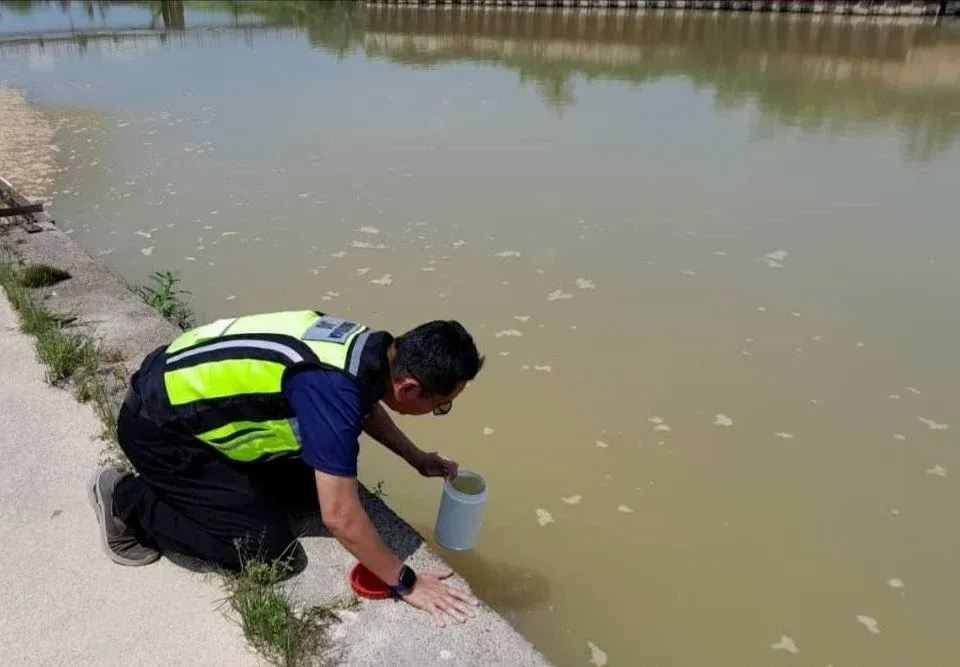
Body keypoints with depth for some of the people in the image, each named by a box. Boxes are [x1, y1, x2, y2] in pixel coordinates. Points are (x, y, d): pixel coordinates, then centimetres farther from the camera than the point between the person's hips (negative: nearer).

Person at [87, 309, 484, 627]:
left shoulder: (369, 347, -8)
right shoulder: (331, 388, -34)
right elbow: (340, 516, -30)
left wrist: (416, 458, 19)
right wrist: (405, 583, -18)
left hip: (191, 386, 8)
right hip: (158, 425, -8)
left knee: (313, 487, 7)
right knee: (267, 545, -9)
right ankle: (127, 500, 4)